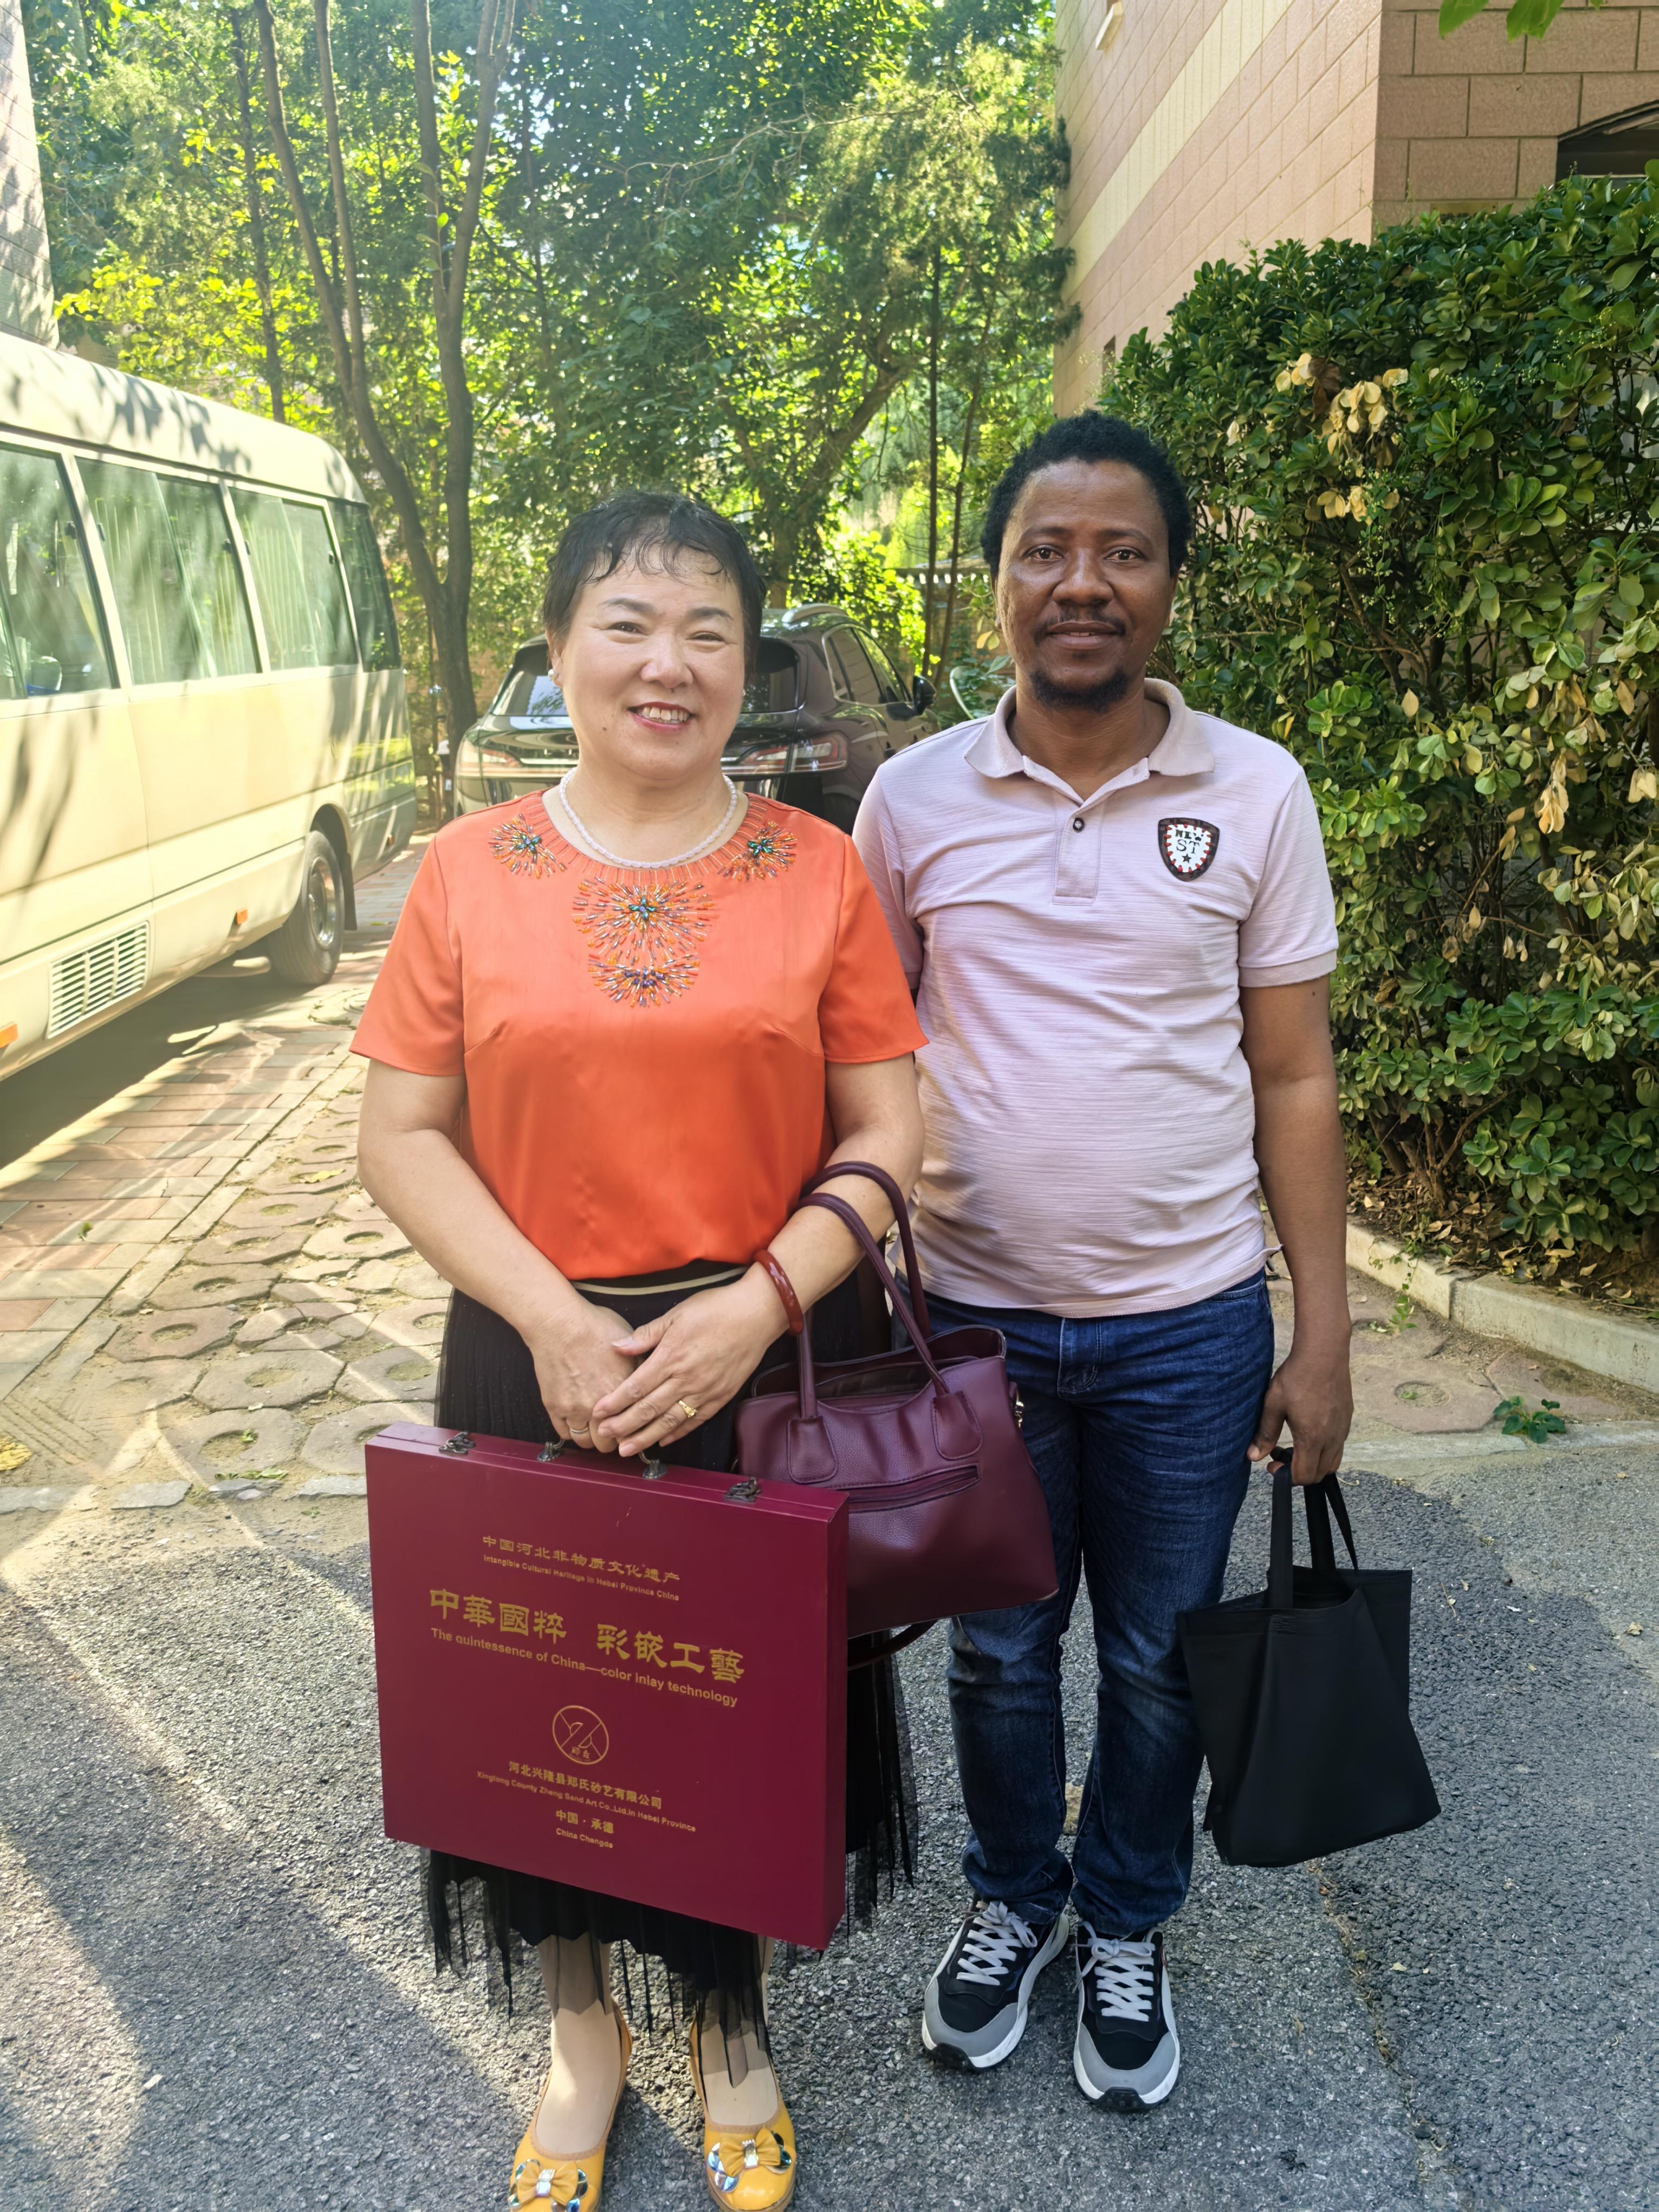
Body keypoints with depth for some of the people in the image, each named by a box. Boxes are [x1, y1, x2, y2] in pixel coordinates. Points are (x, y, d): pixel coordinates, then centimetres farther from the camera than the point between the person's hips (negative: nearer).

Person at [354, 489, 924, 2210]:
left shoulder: (819, 871, -2)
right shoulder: (470, 873, -1)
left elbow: (886, 1131, -2)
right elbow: (403, 1135, -2)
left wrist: (756, 1306, -16)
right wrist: (550, 1319, -14)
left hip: (767, 1365, 0)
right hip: (534, 1366, 1)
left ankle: (731, 2023, 46)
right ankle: (581, 2030, 45)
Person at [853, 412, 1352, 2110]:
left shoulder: (1255, 793, -4)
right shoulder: (912, 798, -3)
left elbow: (1293, 1076, 0)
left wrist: (1322, 1334, -2)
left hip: (1188, 1326, 0)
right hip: (972, 1316, 1)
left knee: (1159, 1660, 16)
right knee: (997, 1649, 18)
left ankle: (1127, 1927, 43)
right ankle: (1011, 1896, 45)